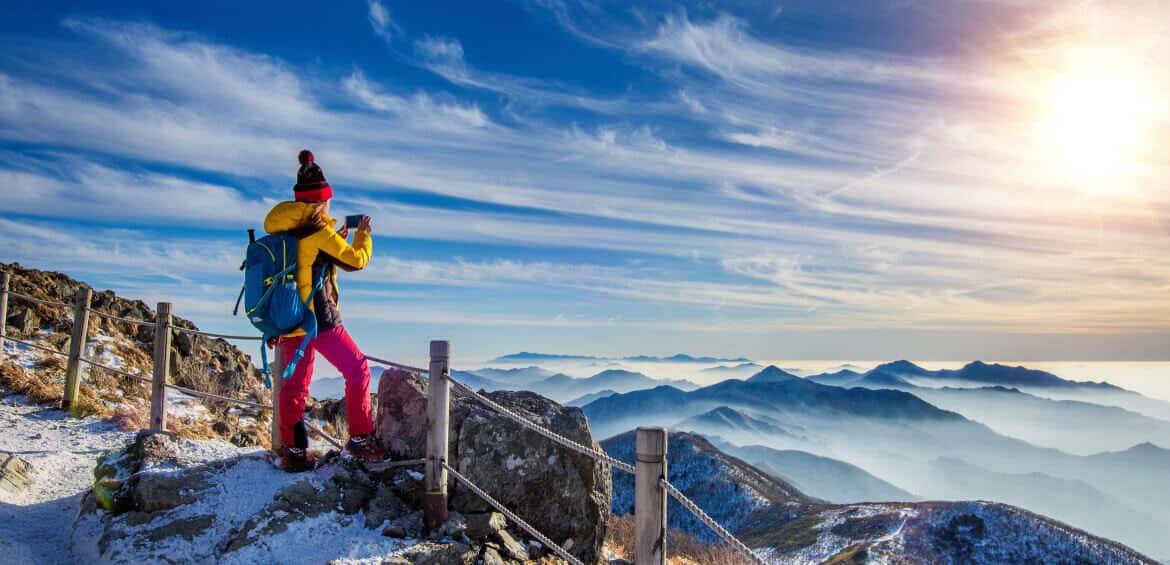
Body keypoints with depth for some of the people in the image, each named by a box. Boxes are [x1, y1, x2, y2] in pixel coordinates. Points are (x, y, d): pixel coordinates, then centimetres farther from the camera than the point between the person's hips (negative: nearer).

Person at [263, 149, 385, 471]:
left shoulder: (283, 230, 11)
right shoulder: (318, 230, -12)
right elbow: (356, 261, -6)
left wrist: (337, 240, 24)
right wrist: (364, 234, 10)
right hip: (318, 318, -8)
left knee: (295, 384, 14)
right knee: (357, 370, 5)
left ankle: (293, 451, 17)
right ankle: (359, 439, 6)